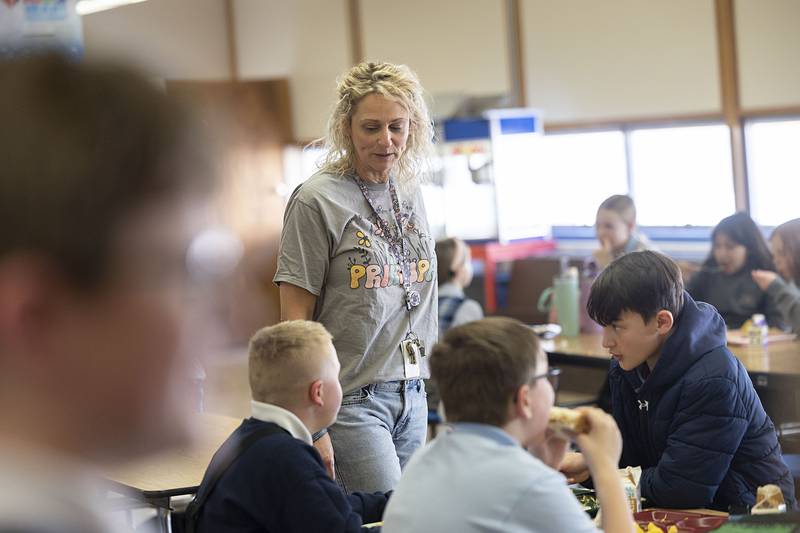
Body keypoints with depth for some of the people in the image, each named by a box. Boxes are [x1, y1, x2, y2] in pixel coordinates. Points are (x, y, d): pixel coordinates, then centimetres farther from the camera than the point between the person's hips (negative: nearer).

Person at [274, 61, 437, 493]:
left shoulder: (411, 195, 11)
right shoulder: (317, 200, -9)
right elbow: (295, 319, -11)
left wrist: (424, 384, 17)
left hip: (413, 394, 7)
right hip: (352, 399, -7)